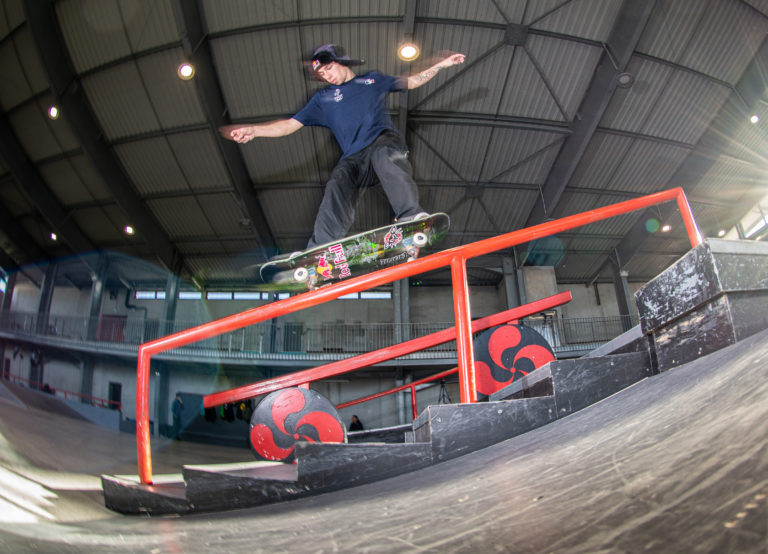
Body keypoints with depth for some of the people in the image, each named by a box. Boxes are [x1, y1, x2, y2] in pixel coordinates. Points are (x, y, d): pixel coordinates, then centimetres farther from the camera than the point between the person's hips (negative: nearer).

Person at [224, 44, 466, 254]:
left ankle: (411, 216, -53)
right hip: (352, 159, 1)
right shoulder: (323, 98, 27)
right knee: (336, 187, -28)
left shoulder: (373, 79, 28)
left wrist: (442, 64, 26)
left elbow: (412, 81, 36)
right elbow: (289, 125, 20)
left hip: (383, 139, -1)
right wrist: (252, 130, 7)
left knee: (385, 156, -38)